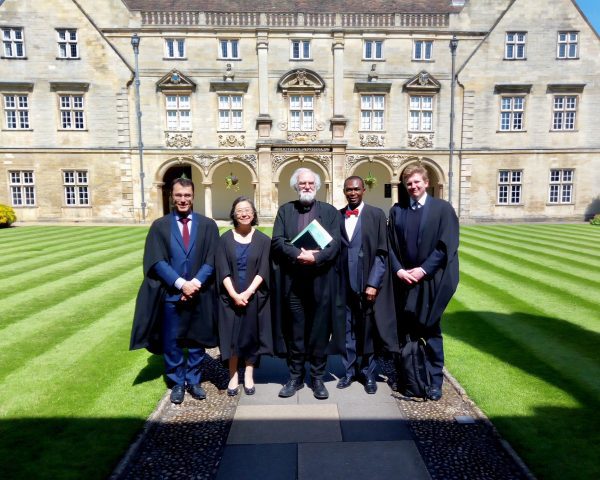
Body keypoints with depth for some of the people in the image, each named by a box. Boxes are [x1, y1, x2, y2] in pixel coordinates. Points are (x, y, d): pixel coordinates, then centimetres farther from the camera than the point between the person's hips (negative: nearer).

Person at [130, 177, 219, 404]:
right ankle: (177, 384, 28)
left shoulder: (208, 225, 3)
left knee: (197, 341, 13)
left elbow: (211, 260, -3)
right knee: (172, 343, 10)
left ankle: (193, 381, 31)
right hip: (171, 295, 0)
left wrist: (195, 283, -16)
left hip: (200, 294, 1)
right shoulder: (159, 226, 1)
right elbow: (156, 262, -7)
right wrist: (181, 283, -17)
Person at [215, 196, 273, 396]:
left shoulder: (263, 240, 0)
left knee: (251, 335, 8)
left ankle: (249, 375, 22)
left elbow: (263, 271, -6)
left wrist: (247, 293, -16)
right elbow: (222, 270, -5)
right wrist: (234, 294, -16)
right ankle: (233, 376, 20)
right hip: (230, 296, 0)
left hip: (254, 297, 0)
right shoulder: (226, 239, 1)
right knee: (232, 336, 6)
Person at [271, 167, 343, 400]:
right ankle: (295, 376, 24)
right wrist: (298, 254, -17)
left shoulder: (330, 211, 8)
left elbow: (335, 243, -3)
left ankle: (318, 378, 21)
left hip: (321, 281, 0)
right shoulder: (285, 210, 11)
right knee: (294, 331, 9)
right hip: (292, 281, 1)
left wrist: (315, 257, -18)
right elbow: (277, 241, -2)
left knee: (319, 331, 7)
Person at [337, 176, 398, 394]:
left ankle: (368, 373, 24)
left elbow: (382, 252, -6)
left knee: (368, 329, 8)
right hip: (344, 283, 3)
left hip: (368, 282, -2)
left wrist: (373, 283, -12)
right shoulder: (337, 216, 7)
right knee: (347, 328, 10)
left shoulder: (376, 215, -2)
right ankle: (349, 370, 26)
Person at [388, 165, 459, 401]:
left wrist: (423, 270, -13)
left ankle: (435, 380, 19)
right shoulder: (396, 211, 7)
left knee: (431, 331, 7)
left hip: (431, 280, -2)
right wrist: (398, 270, -9)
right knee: (403, 331, 8)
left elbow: (447, 245, -7)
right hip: (403, 279, 3)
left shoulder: (443, 208, -1)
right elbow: (390, 245, 5)